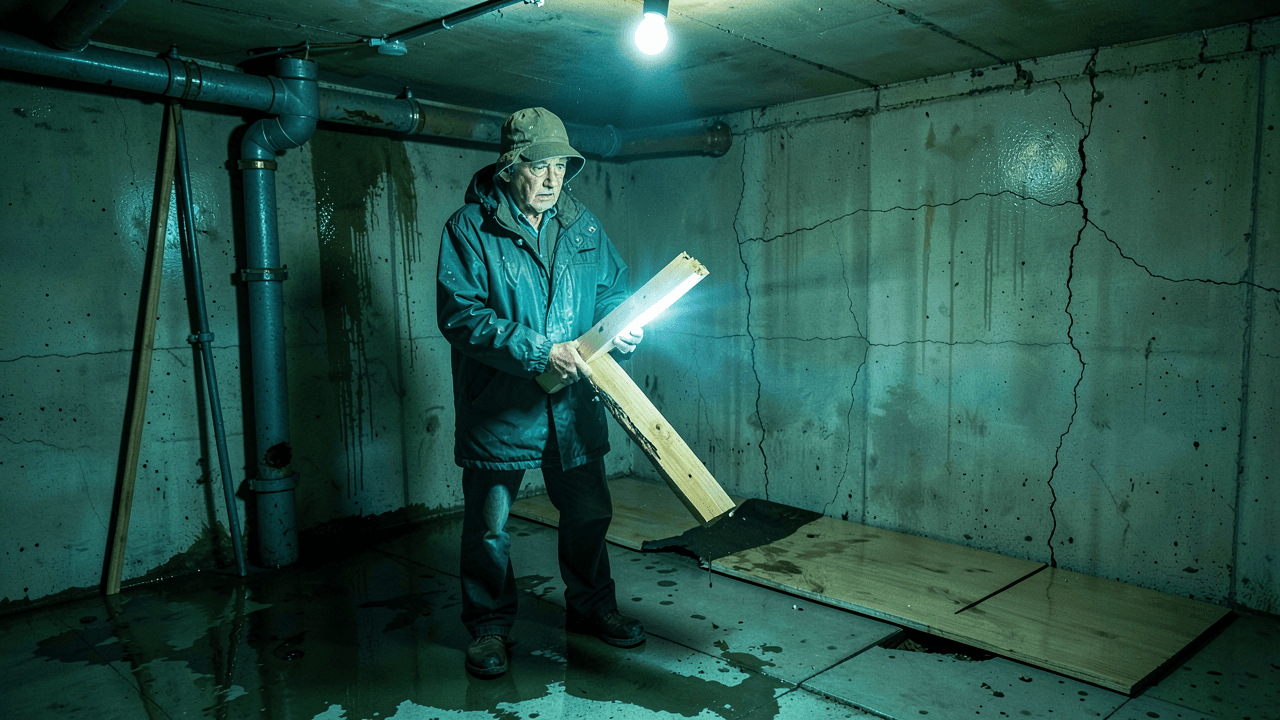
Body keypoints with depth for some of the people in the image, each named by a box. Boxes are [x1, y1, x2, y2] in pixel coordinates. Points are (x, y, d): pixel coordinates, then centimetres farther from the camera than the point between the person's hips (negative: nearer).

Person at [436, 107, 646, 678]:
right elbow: (460, 315, -19)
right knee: (488, 525, 9)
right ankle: (489, 626, 30)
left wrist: (624, 327, -9)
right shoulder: (470, 228, -10)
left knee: (588, 512, 17)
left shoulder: (582, 225, 6)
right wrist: (539, 352, -26)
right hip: (498, 406, -4)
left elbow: (613, 288, 14)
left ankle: (590, 605, 39)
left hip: (571, 403, 5)